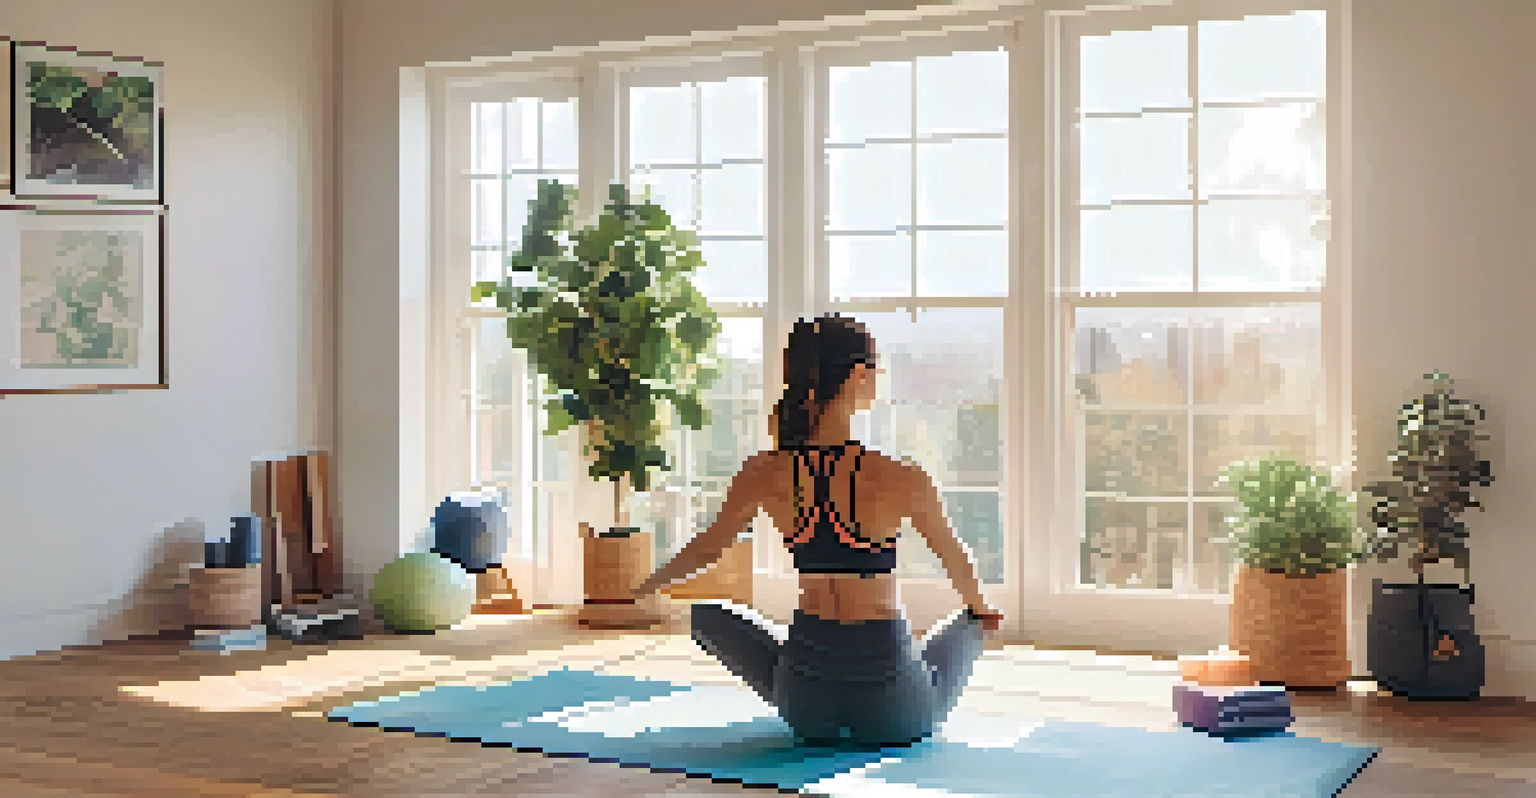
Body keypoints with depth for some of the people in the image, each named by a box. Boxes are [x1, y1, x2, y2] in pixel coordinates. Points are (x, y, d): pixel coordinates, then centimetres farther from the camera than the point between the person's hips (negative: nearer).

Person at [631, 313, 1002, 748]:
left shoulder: (763, 474, -8)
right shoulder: (901, 478, -16)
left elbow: (705, 550, 9)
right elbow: (955, 558, 4)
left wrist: (643, 590, 31)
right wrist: (980, 607, 27)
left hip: (805, 703, 1)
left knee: (708, 615, 28)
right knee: (970, 621, 30)